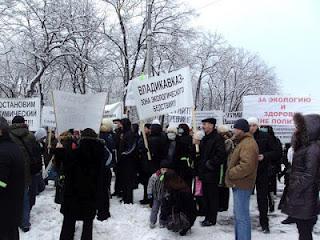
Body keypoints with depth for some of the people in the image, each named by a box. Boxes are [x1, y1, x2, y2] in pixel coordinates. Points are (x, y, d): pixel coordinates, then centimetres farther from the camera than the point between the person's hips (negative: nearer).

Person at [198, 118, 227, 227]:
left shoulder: (217, 138, -12)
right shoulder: (204, 139, 16)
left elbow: (221, 155, -21)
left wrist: (210, 163, -16)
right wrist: (199, 170, 16)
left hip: (212, 173, -9)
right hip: (204, 172, 9)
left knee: (212, 196, 1)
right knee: (206, 196, 14)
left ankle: (212, 219, 11)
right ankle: (207, 217, 25)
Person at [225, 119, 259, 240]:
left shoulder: (248, 144, -18)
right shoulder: (244, 142, 17)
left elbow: (246, 166, -28)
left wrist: (230, 173, -18)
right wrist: (231, 172, 11)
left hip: (241, 185, -11)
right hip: (239, 184, 11)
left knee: (241, 216, -5)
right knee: (238, 214, 20)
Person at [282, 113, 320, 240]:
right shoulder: (305, 146, 12)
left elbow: (309, 176, -19)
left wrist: (293, 192, -15)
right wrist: (292, 190, 11)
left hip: (304, 199, -9)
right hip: (300, 197, 9)